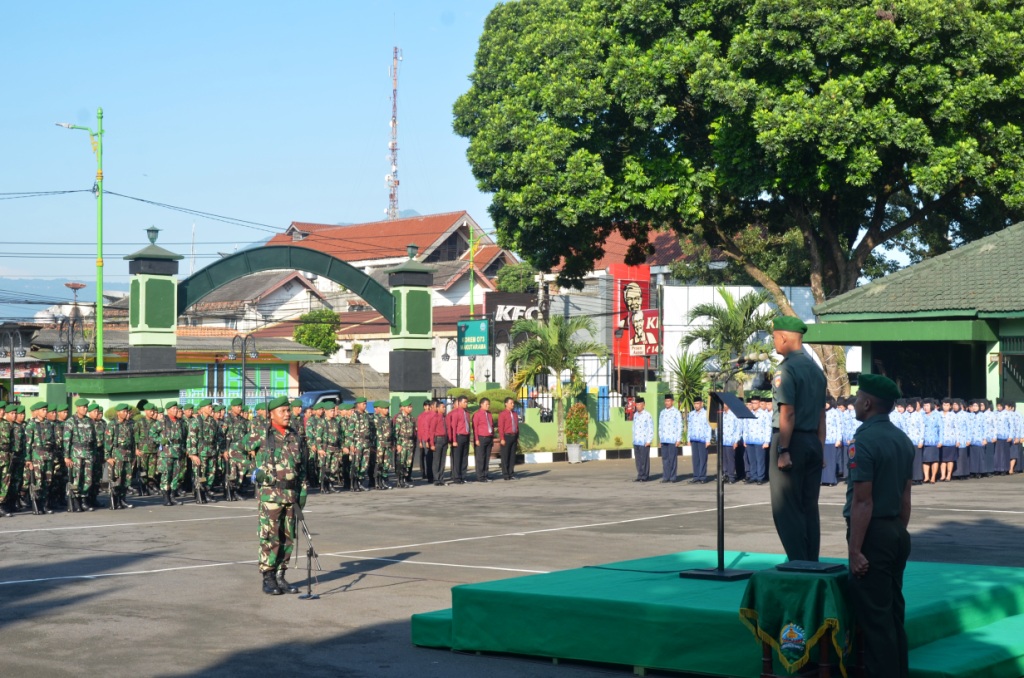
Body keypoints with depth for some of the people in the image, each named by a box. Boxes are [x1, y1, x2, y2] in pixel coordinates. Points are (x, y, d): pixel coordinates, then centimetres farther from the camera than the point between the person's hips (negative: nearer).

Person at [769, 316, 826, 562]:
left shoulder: (787, 369, -13)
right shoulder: (816, 368, 13)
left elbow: (788, 413, -19)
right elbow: (821, 414, 15)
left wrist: (782, 450, -19)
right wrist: (820, 448, 19)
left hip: (791, 440, -8)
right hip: (813, 441, 8)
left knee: (786, 509, -3)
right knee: (809, 508, 12)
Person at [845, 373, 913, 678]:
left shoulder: (865, 441, -17)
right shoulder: (903, 440, 9)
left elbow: (863, 502, -20)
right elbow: (905, 497, 14)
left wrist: (855, 550, -18)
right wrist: (900, 534, 21)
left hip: (873, 534, -9)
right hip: (897, 533, 9)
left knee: (874, 617, -3)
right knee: (894, 613, 15)